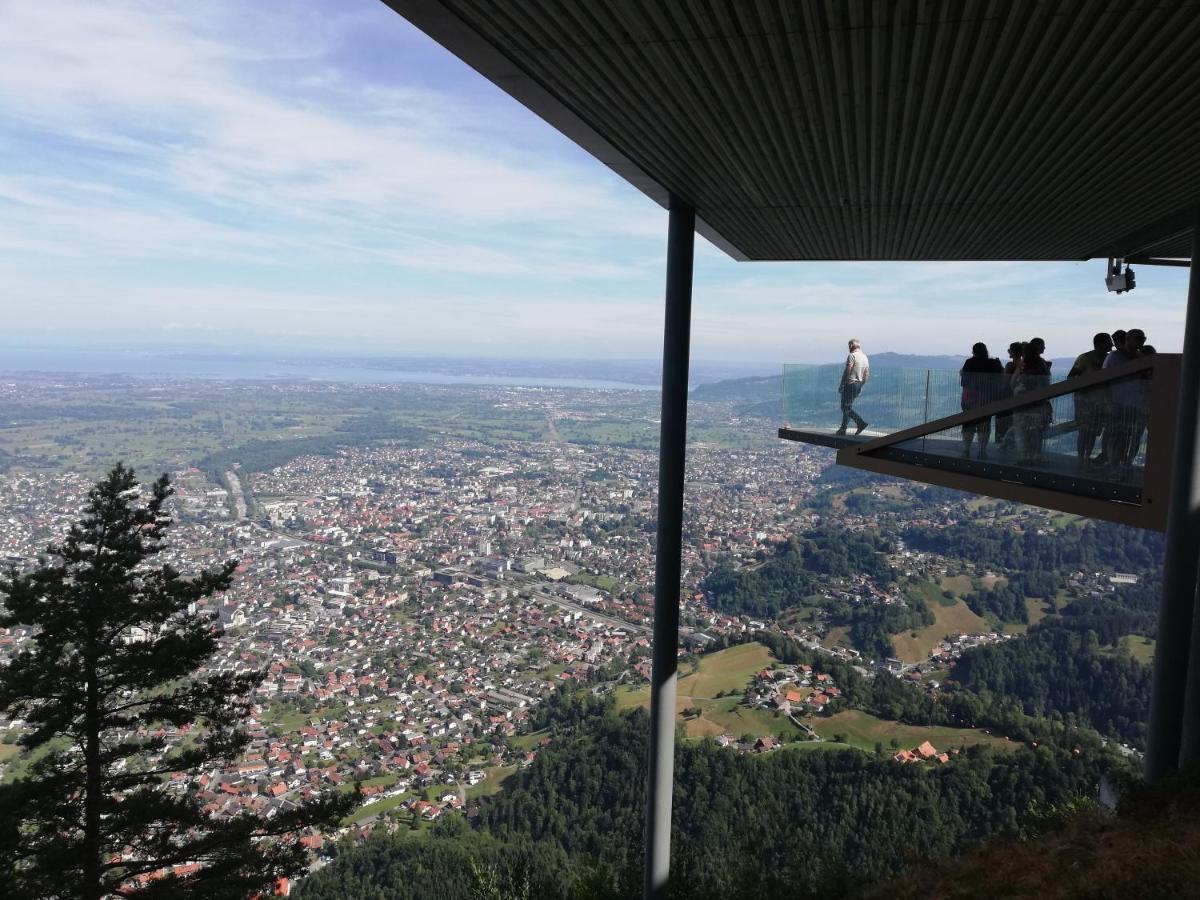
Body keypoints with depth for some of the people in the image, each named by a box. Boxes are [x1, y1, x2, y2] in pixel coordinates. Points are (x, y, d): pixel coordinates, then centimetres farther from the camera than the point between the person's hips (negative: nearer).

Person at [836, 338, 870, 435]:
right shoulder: (865, 357, 13)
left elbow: (847, 372, -17)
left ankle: (861, 422, -6)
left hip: (850, 384, -8)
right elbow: (866, 374, 14)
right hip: (859, 384, 8)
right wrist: (861, 386, 21)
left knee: (846, 407, -2)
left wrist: (841, 385, -13)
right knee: (847, 407, 13)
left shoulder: (852, 356, -12)